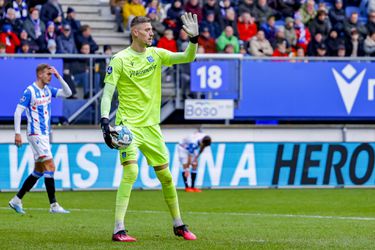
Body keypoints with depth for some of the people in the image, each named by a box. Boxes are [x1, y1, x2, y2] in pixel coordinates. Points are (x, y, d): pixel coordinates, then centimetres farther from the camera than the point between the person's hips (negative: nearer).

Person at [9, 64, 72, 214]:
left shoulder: (48, 90, 11)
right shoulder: (30, 91, -11)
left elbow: (67, 93, 9)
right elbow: (18, 111, -12)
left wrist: (58, 76, 0)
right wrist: (17, 133, -16)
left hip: (45, 134, 9)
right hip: (36, 134, -9)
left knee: (39, 171, 11)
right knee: (50, 167, -12)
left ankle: (16, 200, 18)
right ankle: (54, 205, -11)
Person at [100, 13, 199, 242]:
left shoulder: (156, 54, 5)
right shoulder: (120, 60, -9)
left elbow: (187, 58, 1)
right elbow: (107, 94, -12)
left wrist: (194, 38, -16)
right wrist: (105, 122, -24)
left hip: (151, 125, 5)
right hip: (128, 125, -5)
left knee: (165, 175, 10)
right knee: (131, 171, -21)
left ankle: (179, 225, 25)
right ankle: (119, 229, -18)